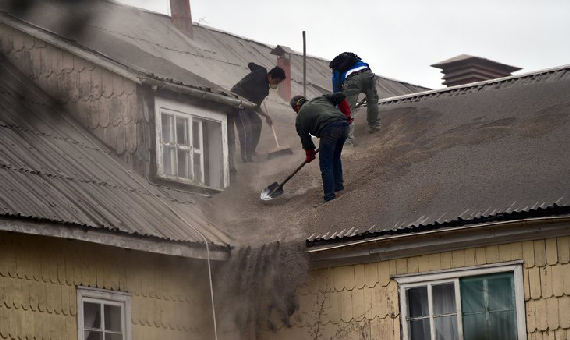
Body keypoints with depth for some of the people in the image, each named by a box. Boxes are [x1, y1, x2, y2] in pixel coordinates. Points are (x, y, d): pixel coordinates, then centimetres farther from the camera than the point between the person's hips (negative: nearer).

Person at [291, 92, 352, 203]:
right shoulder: (321, 99, 33)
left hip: (328, 129, -6)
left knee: (325, 165, 3)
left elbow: (305, 140, 26)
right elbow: (340, 96, 23)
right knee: (335, 157, 27)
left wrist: (310, 156, 42)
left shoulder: (300, 119, 22)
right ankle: (339, 185, 33)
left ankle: (330, 196, 1)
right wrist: (346, 115, 27)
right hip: (343, 125, 6)